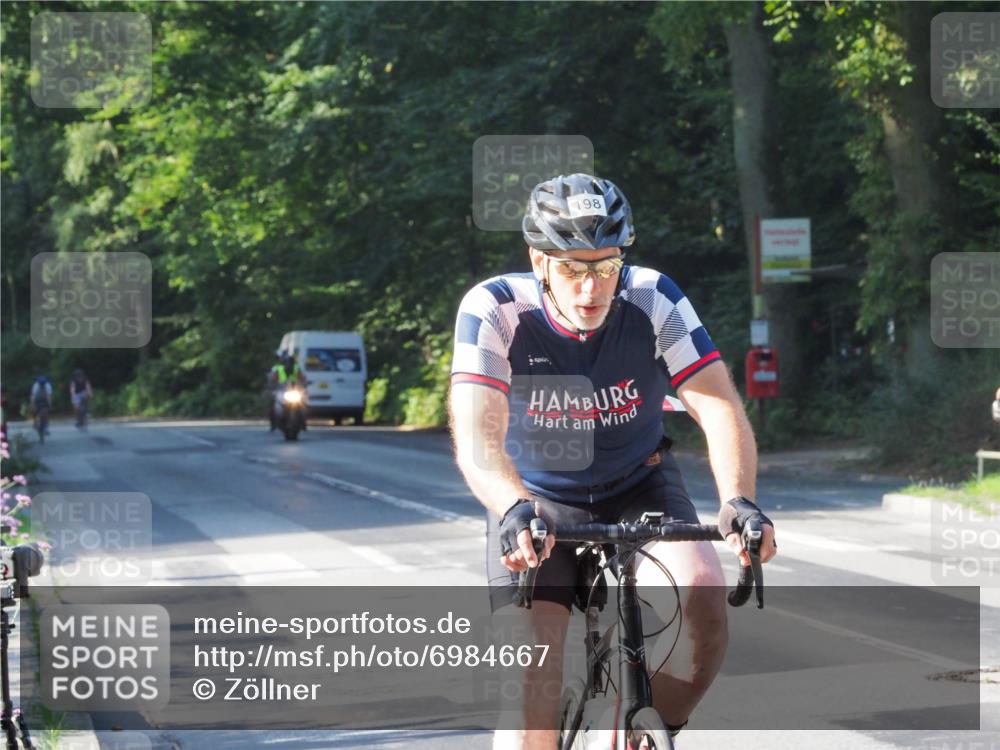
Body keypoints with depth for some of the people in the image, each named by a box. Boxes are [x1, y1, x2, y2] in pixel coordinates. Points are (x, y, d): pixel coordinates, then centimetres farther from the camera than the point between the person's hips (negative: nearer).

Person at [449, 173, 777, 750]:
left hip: (639, 488, 1)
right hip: (538, 501, -1)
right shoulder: (496, 310, -23)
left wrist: (739, 500, -47)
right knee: (532, 680, -17)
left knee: (701, 591, -28)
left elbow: (720, 407, -28)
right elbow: (476, 435, -35)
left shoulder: (654, 301, -20)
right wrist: (513, 508, -55)